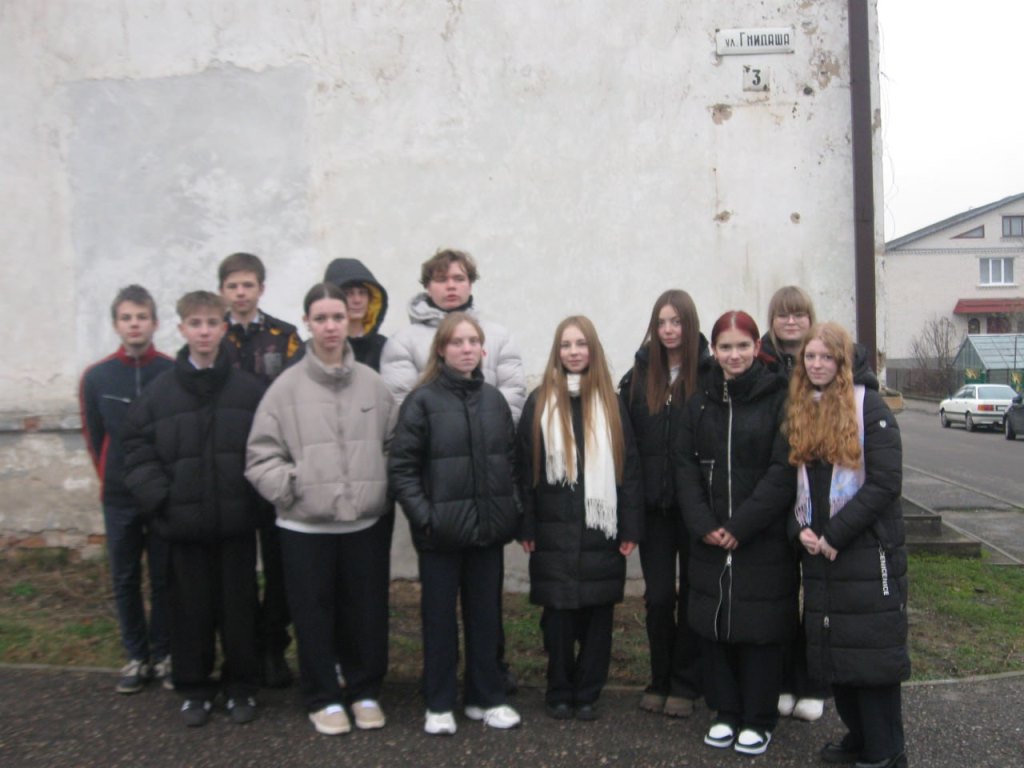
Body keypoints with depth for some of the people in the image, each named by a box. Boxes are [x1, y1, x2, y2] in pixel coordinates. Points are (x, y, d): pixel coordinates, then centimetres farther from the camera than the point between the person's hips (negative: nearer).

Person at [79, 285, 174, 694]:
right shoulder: (96, 377, -1)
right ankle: (136, 656, 23)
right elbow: (93, 435, 9)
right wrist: (113, 479, 11)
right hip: (119, 498, 2)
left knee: (164, 578, 7)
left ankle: (163, 654, 22)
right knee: (125, 580, 10)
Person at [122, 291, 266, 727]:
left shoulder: (250, 389, -2)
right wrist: (158, 499, -7)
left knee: (238, 604, 9)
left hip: (236, 520, -1)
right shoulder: (159, 392, 1)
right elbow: (137, 448, 2)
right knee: (190, 607, 11)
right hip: (183, 522, 1)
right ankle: (194, 687, 27)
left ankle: (241, 686, 26)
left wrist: (258, 496, -8)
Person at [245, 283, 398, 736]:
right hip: (305, 526, -2)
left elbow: (393, 443, 7)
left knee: (367, 613, 12)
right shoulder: (287, 386, -6)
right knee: (315, 616, 11)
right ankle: (323, 698, 29)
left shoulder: (372, 383, 1)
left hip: (366, 522, 2)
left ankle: (365, 691, 32)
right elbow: (262, 455, -4)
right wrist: (290, 488, -14)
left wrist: (385, 488, -2)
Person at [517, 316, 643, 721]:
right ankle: (559, 693, 20)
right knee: (558, 612, 5)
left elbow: (629, 467, 3)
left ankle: (587, 694, 20)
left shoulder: (611, 403, 6)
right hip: (554, 531, -1)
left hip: (601, 529, 1)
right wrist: (526, 528, -4)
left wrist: (631, 528, -2)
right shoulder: (539, 403, 3)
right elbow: (525, 468, 1)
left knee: (599, 613, 5)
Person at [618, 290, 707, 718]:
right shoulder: (639, 376, 3)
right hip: (654, 505, 2)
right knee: (658, 594, 8)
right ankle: (660, 680, 26)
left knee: (692, 593, 11)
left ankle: (685, 684, 24)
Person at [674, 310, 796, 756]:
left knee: (759, 628, 4)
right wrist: (703, 524, -8)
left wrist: (741, 526, -15)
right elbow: (685, 465, 5)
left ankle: (758, 719, 21)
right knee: (714, 625, 9)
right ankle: (725, 712, 26)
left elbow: (783, 470, -11)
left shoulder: (778, 398, -5)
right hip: (710, 541, 4)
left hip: (763, 540, -4)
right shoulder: (700, 402, 8)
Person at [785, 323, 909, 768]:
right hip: (818, 552, 6)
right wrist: (801, 528, -4)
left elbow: (885, 482, -13)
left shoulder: (869, 407, -7)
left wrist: (835, 534, -15)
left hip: (868, 551, -6)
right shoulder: (798, 413, 10)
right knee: (831, 649, 11)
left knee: (872, 652, -1)